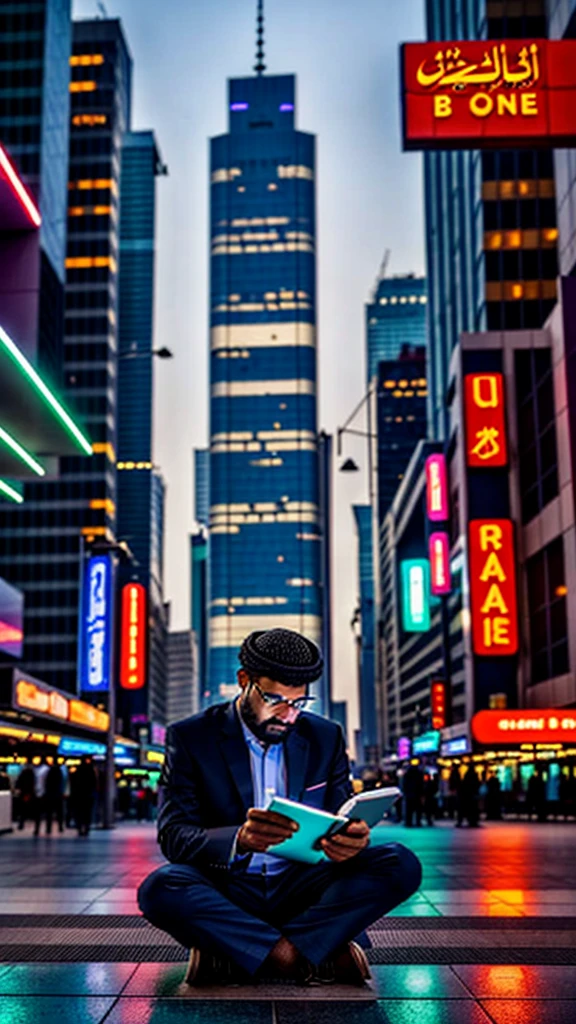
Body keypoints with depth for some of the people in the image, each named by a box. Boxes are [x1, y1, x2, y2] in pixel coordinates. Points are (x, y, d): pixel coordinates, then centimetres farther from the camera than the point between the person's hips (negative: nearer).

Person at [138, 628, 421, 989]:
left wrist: (351, 841, -21)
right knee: (160, 887, -34)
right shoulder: (191, 738, -2)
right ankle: (324, 955, -27)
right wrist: (238, 839, -33)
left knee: (401, 865, -20)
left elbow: (341, 824, 6)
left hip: (302, 891, 3)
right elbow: (173, 836, -11)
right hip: (227, 896, -3)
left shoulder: (325, 738, 8)